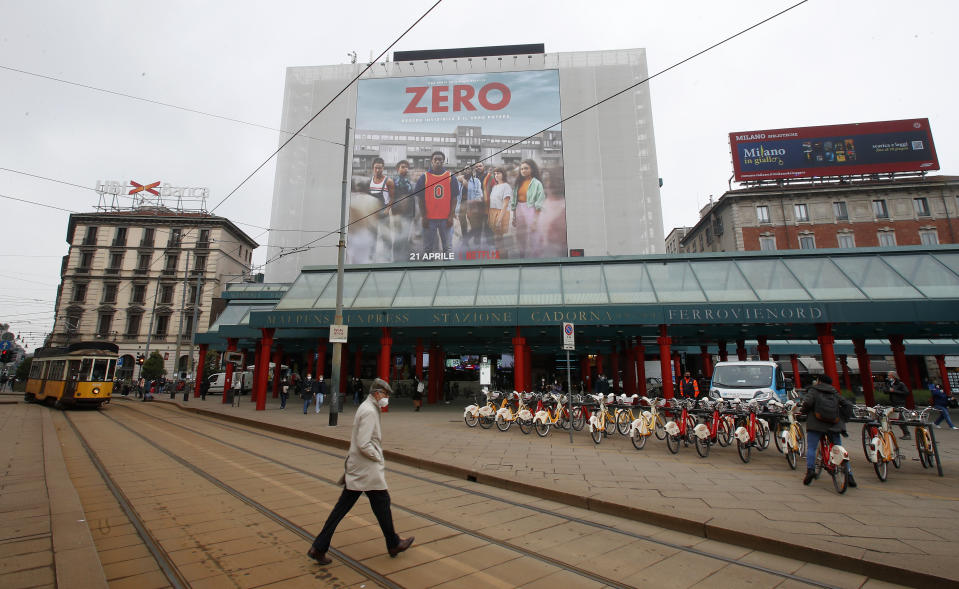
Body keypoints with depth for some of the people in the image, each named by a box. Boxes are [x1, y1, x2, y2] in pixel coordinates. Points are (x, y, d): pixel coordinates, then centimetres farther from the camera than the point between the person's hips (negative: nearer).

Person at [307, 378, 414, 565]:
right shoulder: (369, 411, -20)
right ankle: (394, 544, 23)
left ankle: (318, 548, 16)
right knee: (382, 502, 7)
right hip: (367, 469, -9)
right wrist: (378, 457, -12)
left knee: (343, 506, 12)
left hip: (356, 469, 9)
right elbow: (363, 444, -26)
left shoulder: (365, 408, 12)